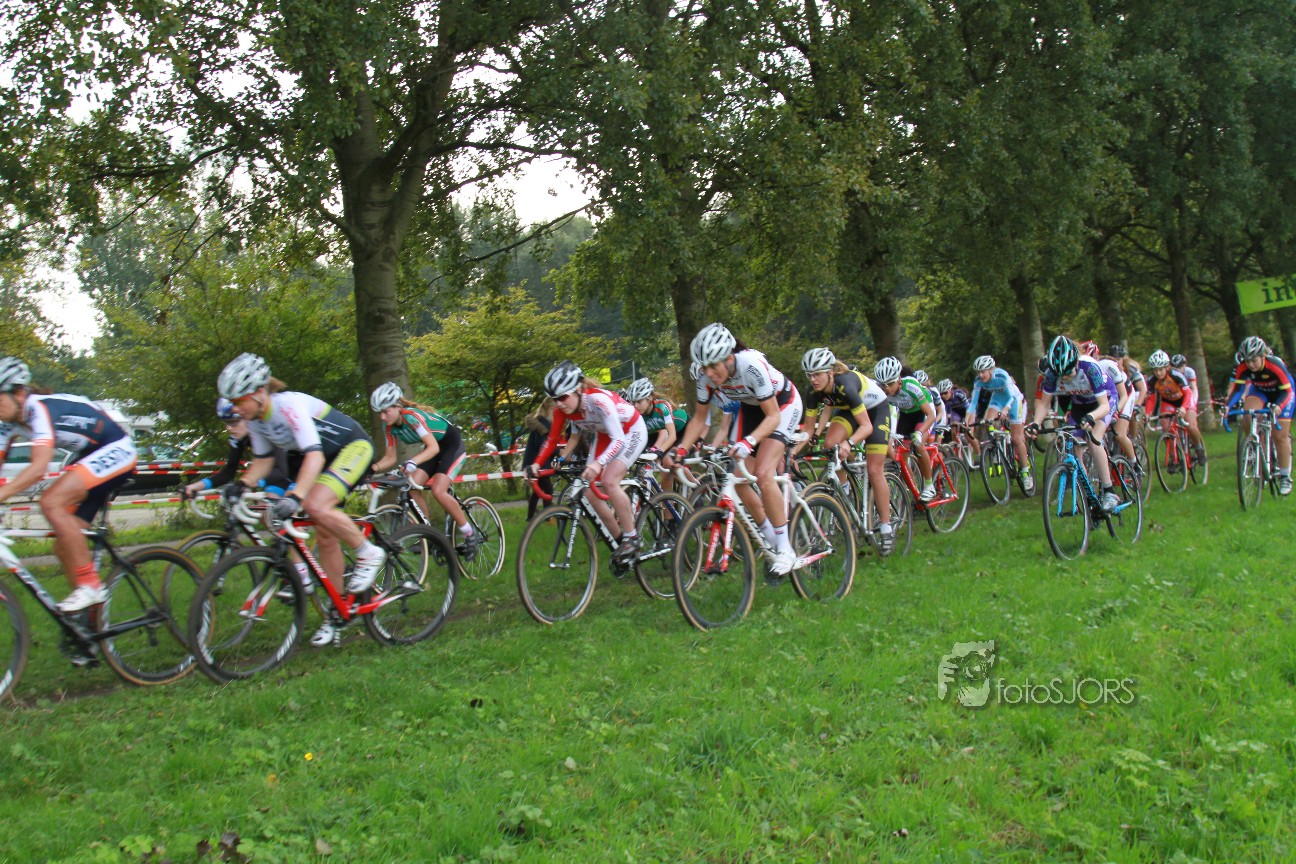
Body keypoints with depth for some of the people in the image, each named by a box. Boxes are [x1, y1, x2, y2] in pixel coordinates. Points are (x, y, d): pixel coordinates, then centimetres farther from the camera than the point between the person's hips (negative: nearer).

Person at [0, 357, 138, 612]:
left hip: (116, 451, -9)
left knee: (51, 503, -28)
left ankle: (91, 585, -21)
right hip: (90, 457, 9)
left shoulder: (40, 408, -26)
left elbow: (39, 468, -37)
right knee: (65, 546, 2)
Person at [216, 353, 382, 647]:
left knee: (316, 506, -32)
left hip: (354, 447, -8)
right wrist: (242, 484, -12)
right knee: (325, 537, 5)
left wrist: (295, 496, -50)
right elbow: (263, 460, 7)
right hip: (329, 456, 8)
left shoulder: (289, 405, -30)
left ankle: (369, 554, -11)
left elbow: (314, 455, -39)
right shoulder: (255, 419, -6)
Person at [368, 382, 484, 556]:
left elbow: (433, 448, -38)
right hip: (433, 447, 8)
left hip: (452, 444, -8)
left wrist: (412, 462, -53)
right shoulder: (390, 426, -6)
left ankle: (470, 534, -11)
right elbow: (390, 458, -3)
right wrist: (373, 468, -23)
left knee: (438, 490, -25)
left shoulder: (412, 416, -30)